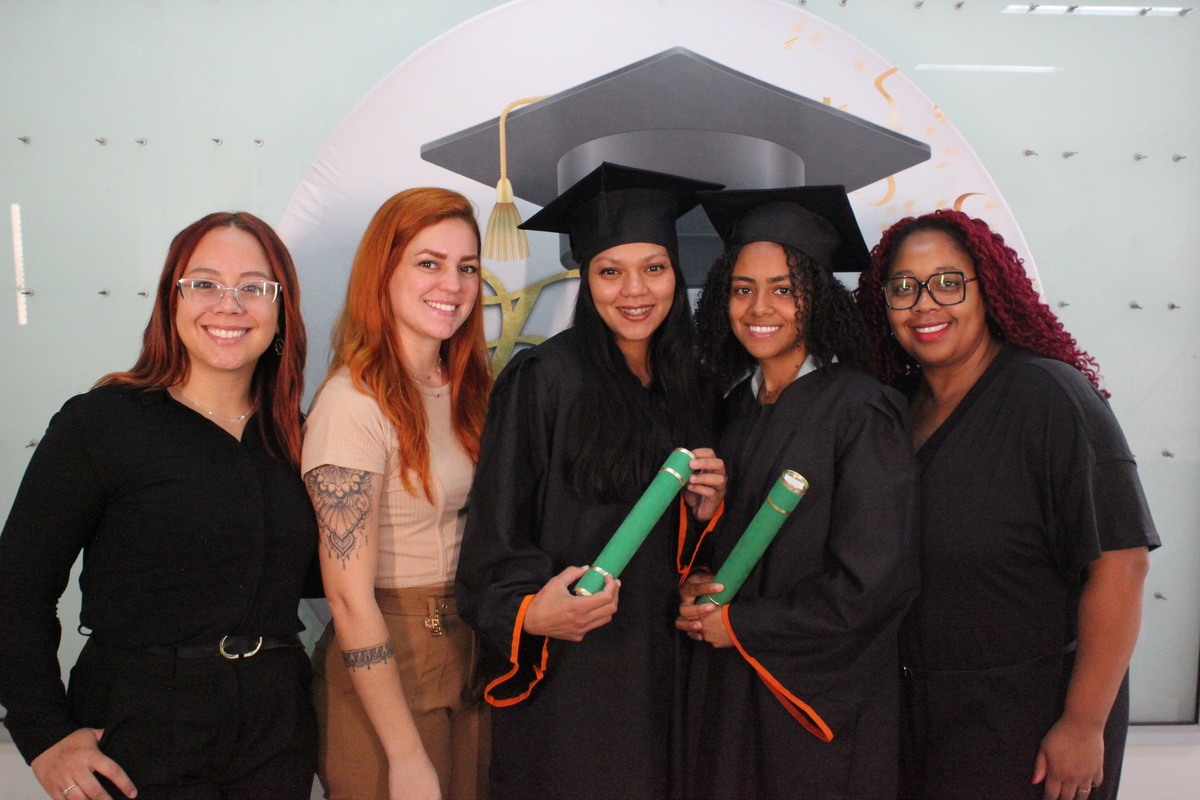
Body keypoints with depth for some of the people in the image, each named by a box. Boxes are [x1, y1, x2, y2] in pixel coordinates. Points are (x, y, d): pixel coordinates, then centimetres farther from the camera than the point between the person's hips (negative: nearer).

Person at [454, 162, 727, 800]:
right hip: (564, 674, -5)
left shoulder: (683, 387, 6)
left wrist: (706, 507, -5)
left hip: (657, 669, 6)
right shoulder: (543, 377, -12)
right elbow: (494, 536, -13)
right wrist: (529, 609, -30)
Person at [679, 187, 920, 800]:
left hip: (822, 702, -6)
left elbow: (874, 582, -19)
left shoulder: (859, 410, -16)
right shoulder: (736, 407, 4)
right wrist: (696, 584, -7)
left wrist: (738, 624, -12)